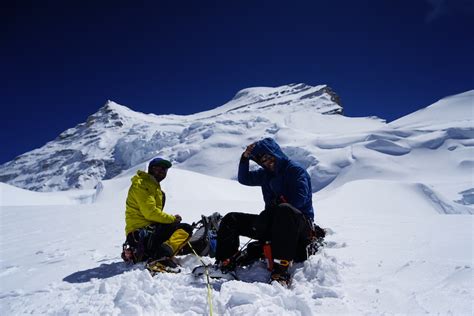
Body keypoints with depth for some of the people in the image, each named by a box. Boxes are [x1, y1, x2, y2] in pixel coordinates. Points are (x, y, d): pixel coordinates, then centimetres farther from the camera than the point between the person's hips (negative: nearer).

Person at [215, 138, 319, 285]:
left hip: (301, 223, -7)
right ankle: (225, 263, -9)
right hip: (273, 223, 7)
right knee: (231, 219, 1)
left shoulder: (295, 170, -4)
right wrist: (245, 158, 7)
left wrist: (275, 206, -18)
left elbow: (300, 198, -17)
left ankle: (281, 269, -48)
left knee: (285, 210, -44)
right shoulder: (265, 174, 18)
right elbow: (244, 179, 22)